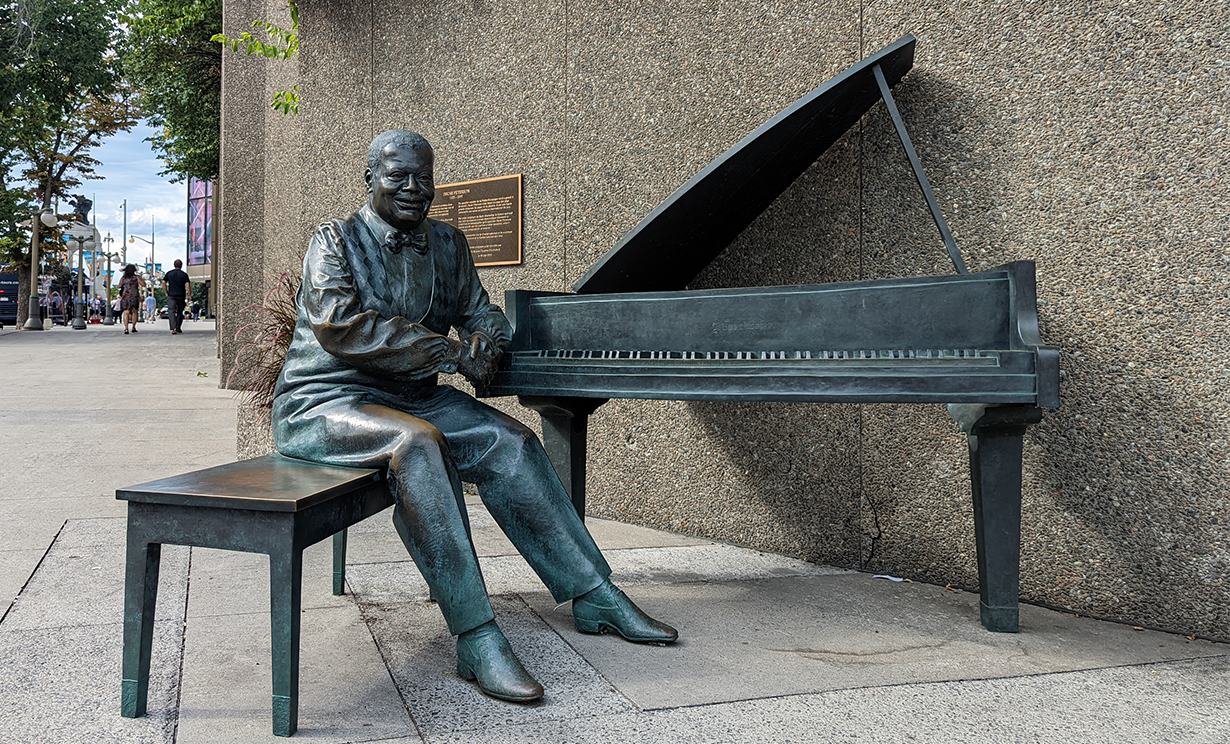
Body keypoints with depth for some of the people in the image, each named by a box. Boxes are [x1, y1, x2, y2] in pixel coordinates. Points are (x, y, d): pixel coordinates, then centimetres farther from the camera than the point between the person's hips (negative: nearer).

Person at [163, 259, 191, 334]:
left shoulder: (169, 273, 6)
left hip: (171, 295, 0)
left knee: (171, 311, -7)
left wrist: (166, 293, 7)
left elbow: (163, 282, 0)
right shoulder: (184, 274, 1)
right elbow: (188, 284, -8)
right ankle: (178, 328, 19)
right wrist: (189, 295, -3)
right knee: (180, 312, 14)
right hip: (181, 296, 0)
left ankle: (174, 328, -25)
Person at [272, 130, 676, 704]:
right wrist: (451, 354, -25)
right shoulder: (336, 241, -6)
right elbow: (341, 324, -23)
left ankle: (595, 597, -10)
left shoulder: (446, 245, 12)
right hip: (324, 403, -6)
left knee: (509, 440, -16)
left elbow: (482, 312, 17)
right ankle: (476, 640, -38)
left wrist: (484, 339, -11)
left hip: (410, 396, 6)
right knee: (418, 443, -37)